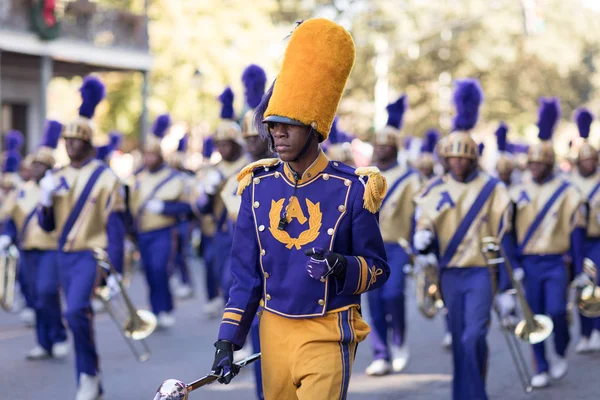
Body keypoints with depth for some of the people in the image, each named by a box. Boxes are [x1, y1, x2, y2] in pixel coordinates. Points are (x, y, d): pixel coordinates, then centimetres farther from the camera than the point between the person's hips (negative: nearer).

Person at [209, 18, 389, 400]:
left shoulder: (352, 189, -8)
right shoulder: (258, 186, 3)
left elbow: (379, 268, -2)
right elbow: (246, 273, 7)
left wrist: (343, 267, -24)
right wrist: (228, 339, 1)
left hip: (326, 338, -4)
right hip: (274, 330, 4)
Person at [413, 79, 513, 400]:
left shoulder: (492, 191, -2)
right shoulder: (436, 191, 5)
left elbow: (502, 241, -1)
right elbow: (424, 225, -4)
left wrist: (505, 289, -4)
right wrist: (423, 244, -30)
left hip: (480, 274, -3)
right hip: (450, 274, 3)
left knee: (473, 337, -15)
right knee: (460, 341, 9)